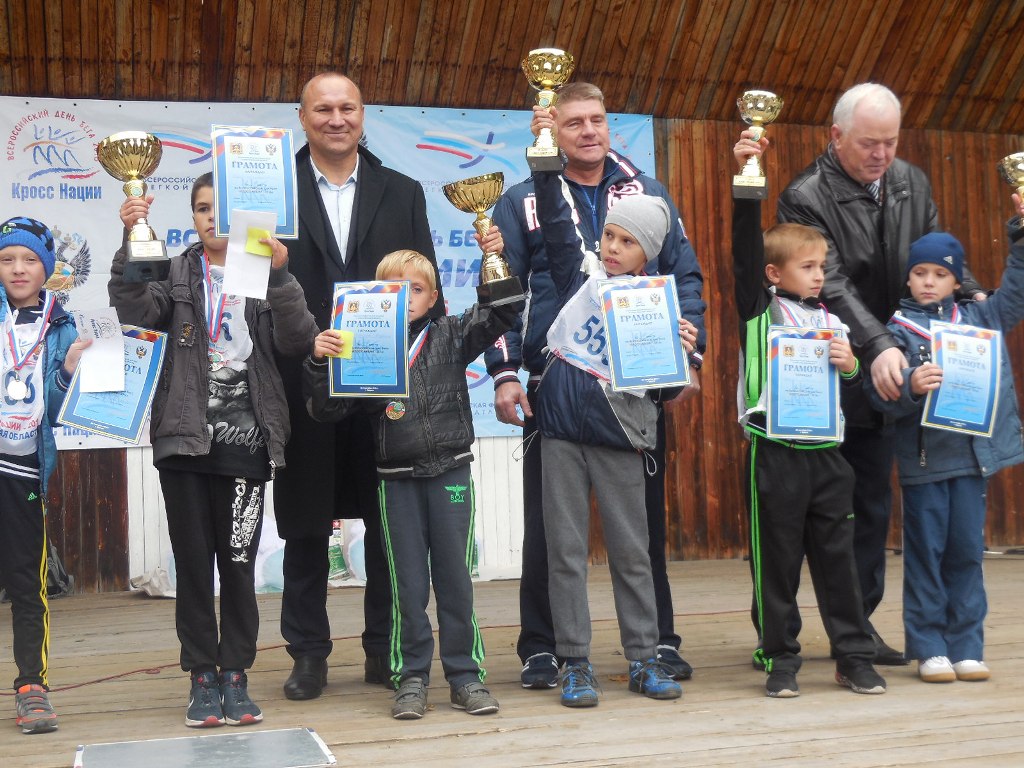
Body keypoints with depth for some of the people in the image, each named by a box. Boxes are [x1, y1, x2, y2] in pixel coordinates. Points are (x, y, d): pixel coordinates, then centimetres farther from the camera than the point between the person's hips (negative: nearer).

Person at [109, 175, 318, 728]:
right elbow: (133, 310, -9)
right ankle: (202, 678, 12)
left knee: (239, 563, 1)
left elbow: (298, 341, -6)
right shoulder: (177, 273, 10)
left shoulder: (266, 277, 8)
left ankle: (235, 676, 12)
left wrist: (278, 274, -18)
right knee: (193, 563, 4)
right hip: (185, 439, 1)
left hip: (246, 443, -1)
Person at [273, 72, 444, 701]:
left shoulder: (403, 194, 10)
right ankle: (309, 654, 17)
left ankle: (386, 651, 18)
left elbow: (427, 291, 7)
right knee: (306, 525, 6)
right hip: (305, 385, -1)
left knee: (388, 523, 7)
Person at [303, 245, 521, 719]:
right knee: (408, 584, 5)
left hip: (450, 471, 0)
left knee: (455, 578, 5)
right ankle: (411, 679, 15)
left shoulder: (451, 336, 5)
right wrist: (319, 363, -13)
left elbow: (503, 312, 1)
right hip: (397, 479, 0)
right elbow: (327, 410, 2)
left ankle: (465, 676, 15)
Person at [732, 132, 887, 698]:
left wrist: (851, 366, -5)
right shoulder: (760, 308, 1)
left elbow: (857, 389, 17)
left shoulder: (831, 322, 14)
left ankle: (854, 657, 17)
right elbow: (745, 246, -12)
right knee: (777, 560, 3)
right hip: (775, 453, -4)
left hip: (826, 453, 4)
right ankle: (780, 661, 13)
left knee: (838, 556, 8)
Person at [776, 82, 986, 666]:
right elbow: (833, 287, -23)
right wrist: (878, 346, -35)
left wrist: (973, 295, -8)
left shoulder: (913, 184, 7)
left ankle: (859, 624, 25)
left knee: (873, 508, 13)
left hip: (883, 378, 7)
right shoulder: (806, 199, -14)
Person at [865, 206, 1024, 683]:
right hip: (923, 459, -3)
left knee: (967, 553, 8)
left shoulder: (980, 319, 9)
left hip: (974, 453, 3)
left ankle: (965, 647, 16)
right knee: (925, 554, 4)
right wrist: (911, 387, -29)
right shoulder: (897, 331, -2)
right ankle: (929, 648, 12)